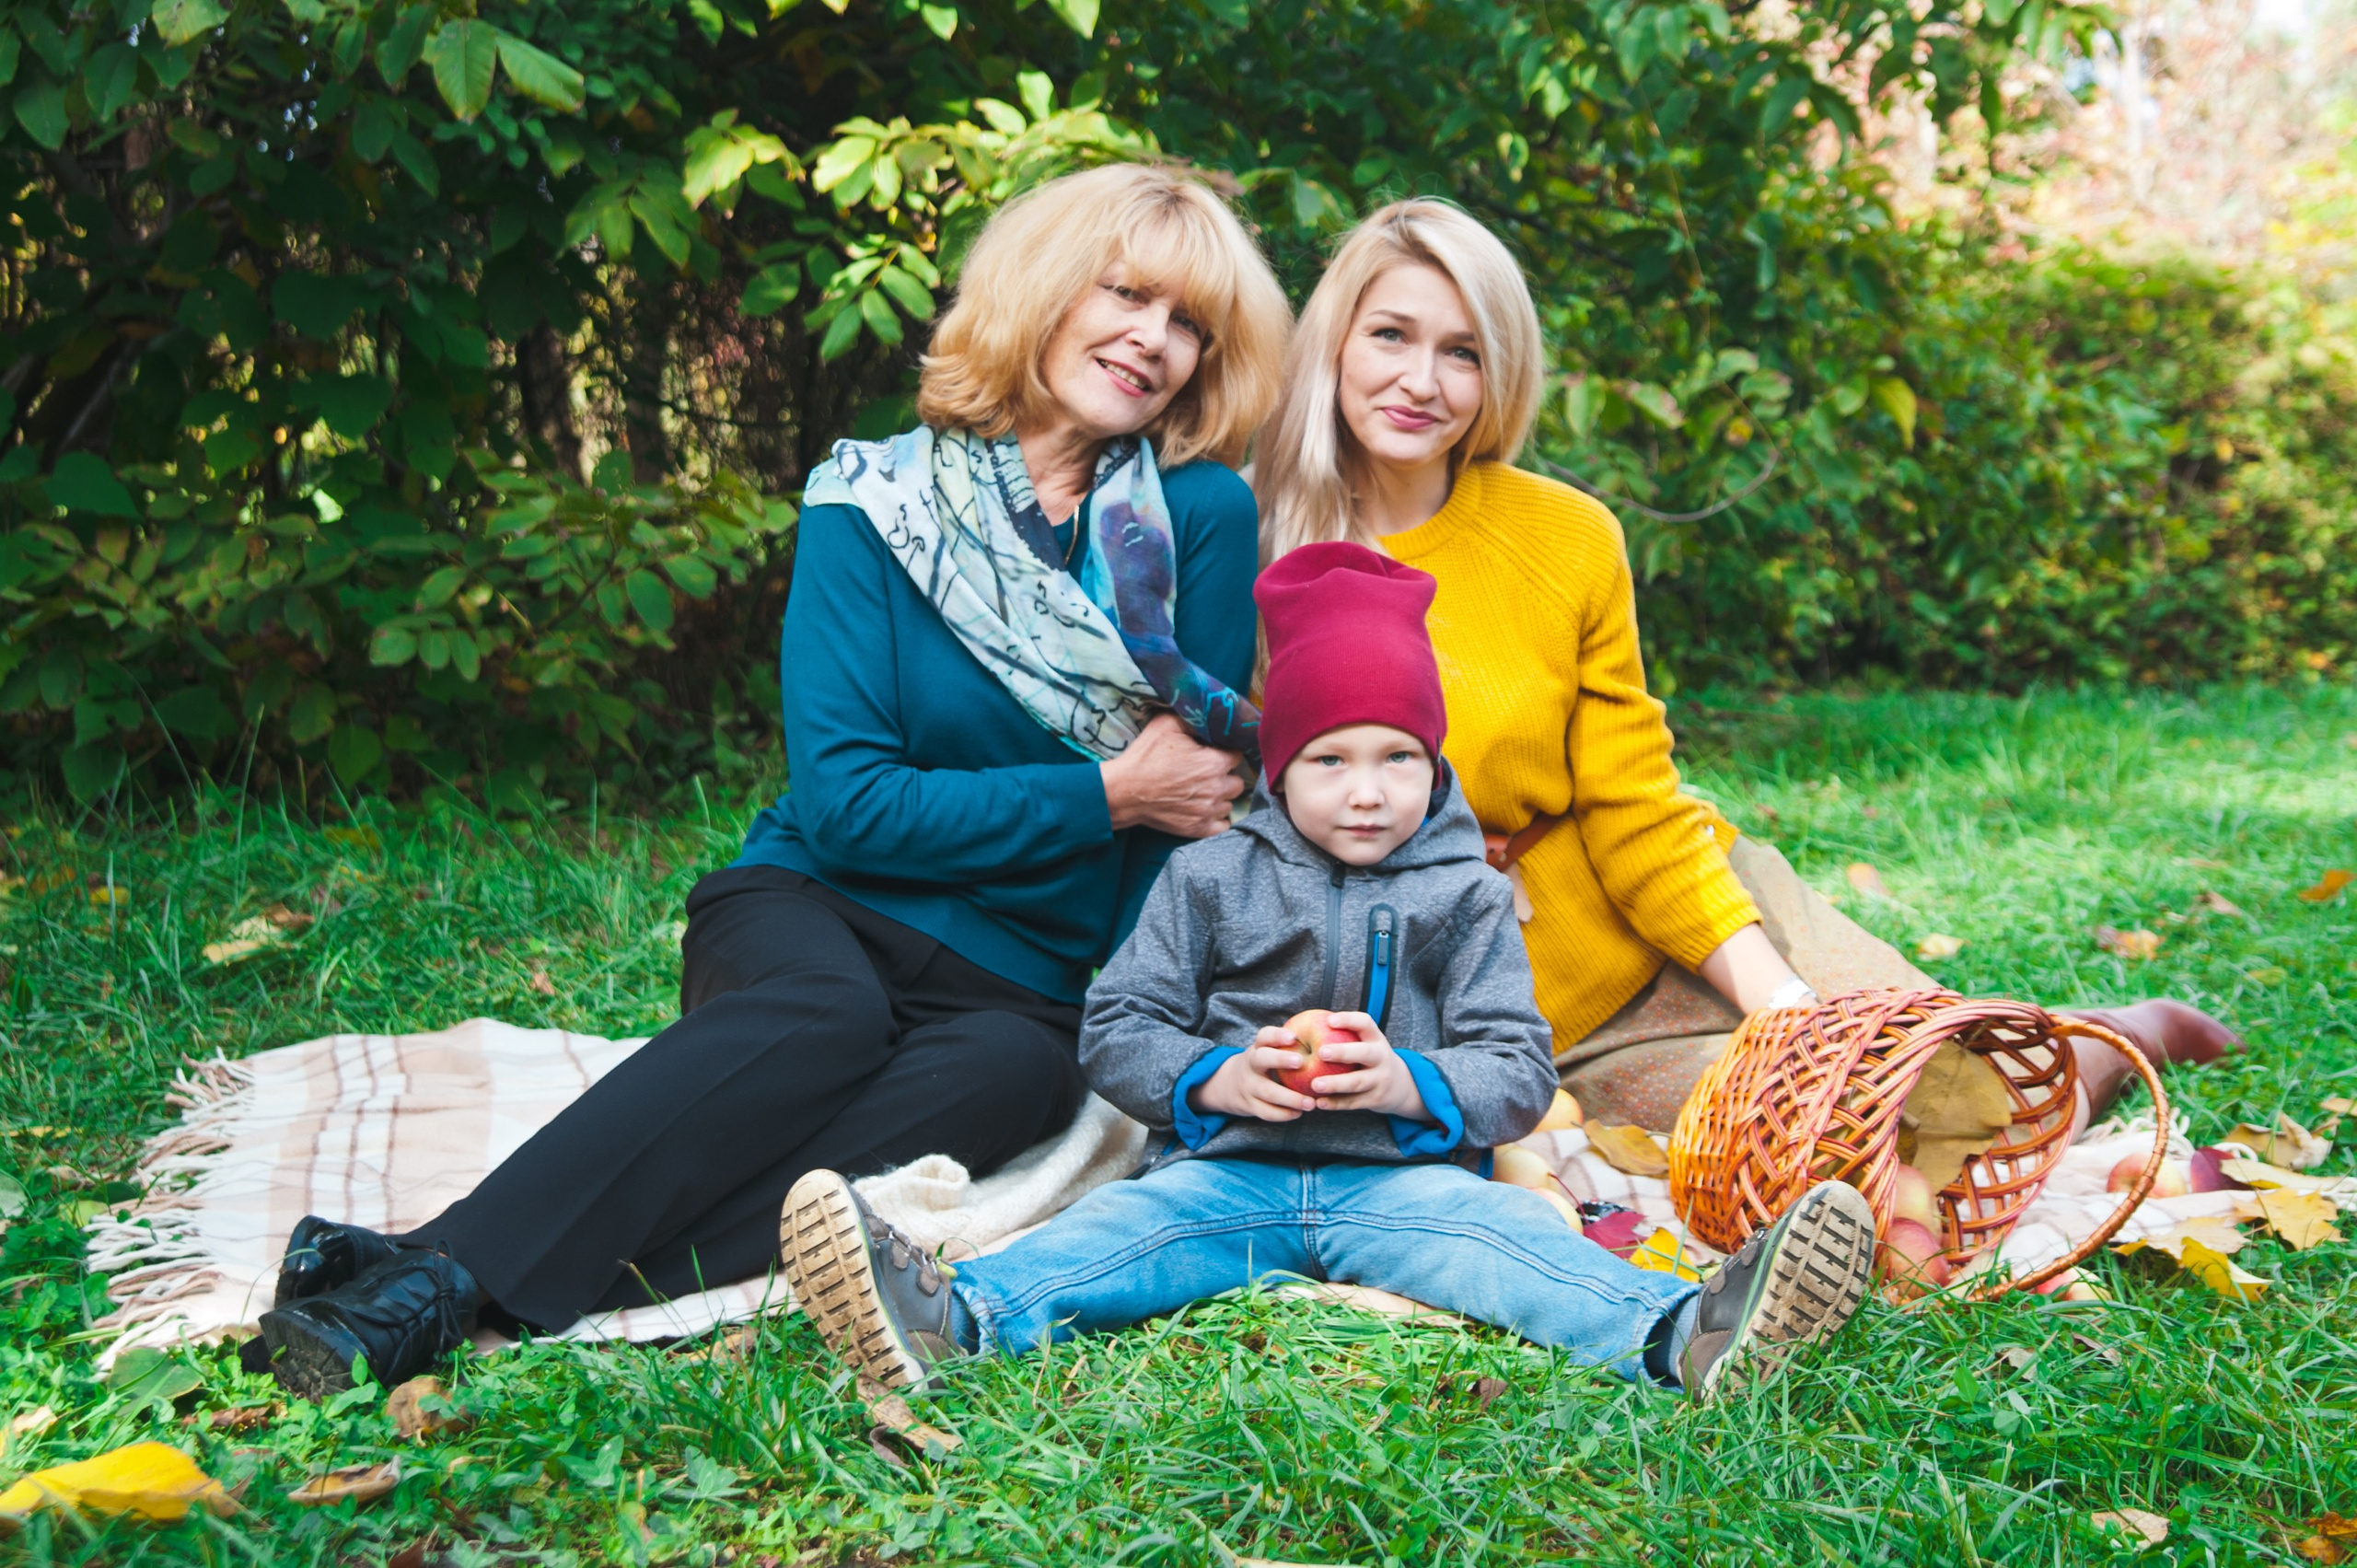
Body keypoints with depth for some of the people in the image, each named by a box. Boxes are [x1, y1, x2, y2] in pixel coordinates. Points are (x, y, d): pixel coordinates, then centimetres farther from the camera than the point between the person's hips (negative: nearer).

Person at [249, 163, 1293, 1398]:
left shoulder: (1203, 517, 1)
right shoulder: (873, 505, -3)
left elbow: (1205, 779, 1)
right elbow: (847, 798, -10)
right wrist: (1104, 795, -14)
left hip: (1024, 989, 1)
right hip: (817, 914, -1)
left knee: (1005, 1076, -35)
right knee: (823, 1017, -37)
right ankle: (439, 1266, -44)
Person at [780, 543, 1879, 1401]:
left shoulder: (1467, 896, 10)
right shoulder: (1209, 879, 10)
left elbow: (1519, 1071, 5)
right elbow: (1117, 1031, 7)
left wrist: (1411, 1085, -16)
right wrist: (1213, 1079, -13)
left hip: (1401, 1177, 0)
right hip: (1224, 1170, 0)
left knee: (1502, 1229, -27)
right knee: (1126, 1224, -26)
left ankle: (1683, 1332, -51)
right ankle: (951, 1315, -52)